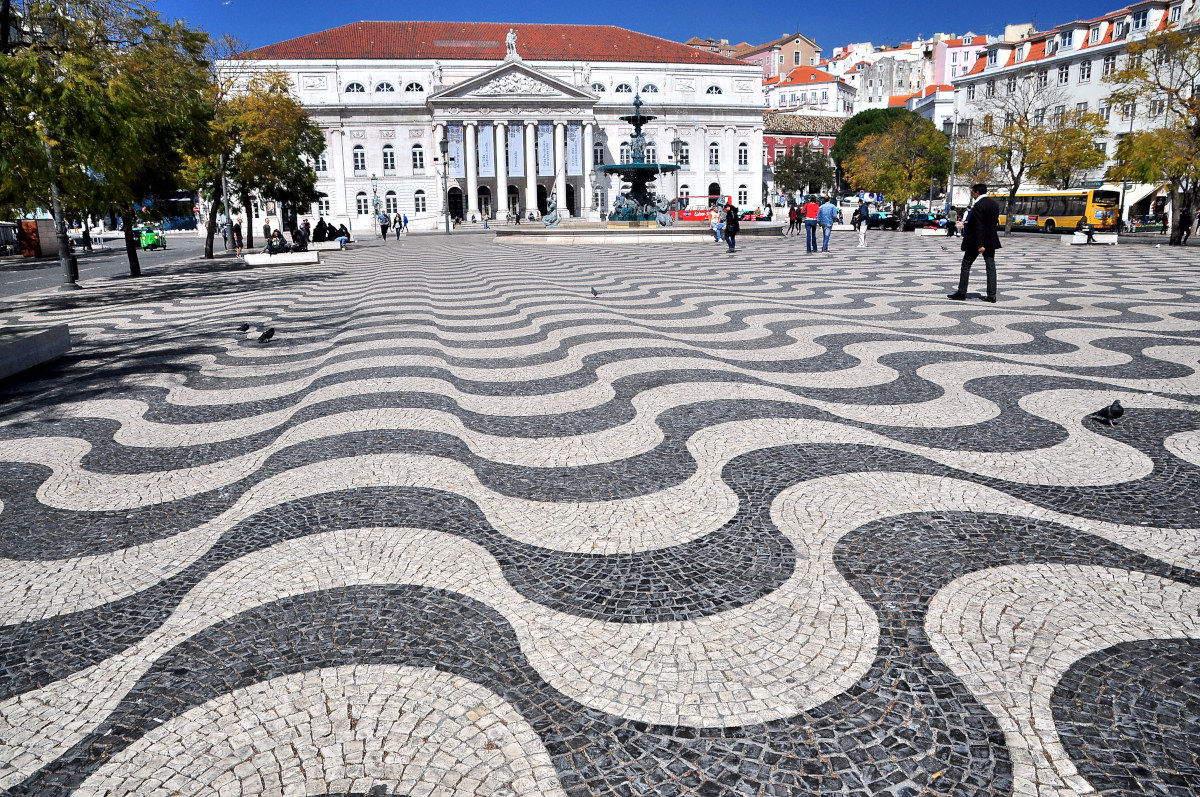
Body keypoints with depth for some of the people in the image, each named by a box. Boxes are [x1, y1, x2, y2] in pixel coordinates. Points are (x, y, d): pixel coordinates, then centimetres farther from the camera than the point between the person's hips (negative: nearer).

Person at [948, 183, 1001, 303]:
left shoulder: (978, 206, -17)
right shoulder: (994, 204, 9)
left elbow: (979, 226, -21)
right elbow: (994, 222, 13)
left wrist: (980, 245, -22)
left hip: (976, 241, -7)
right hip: (991, 241, 8)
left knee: (966, 265, 5)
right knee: (991, 266, 6)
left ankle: (961, 293, 8)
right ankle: (992, 295, 4)